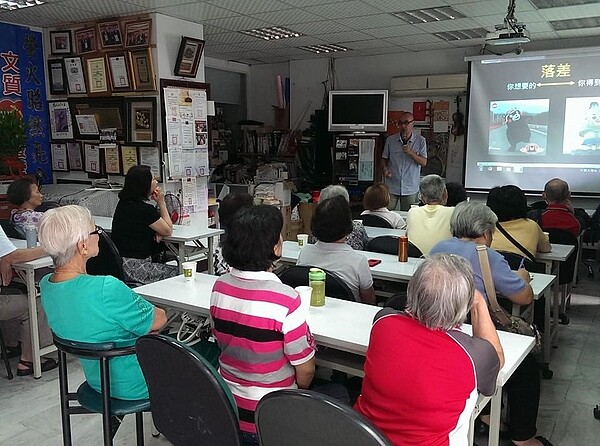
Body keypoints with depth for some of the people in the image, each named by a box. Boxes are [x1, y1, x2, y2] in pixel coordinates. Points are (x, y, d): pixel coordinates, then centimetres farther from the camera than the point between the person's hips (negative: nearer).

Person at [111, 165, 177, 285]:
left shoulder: (124, 203, 8)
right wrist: (161, 203, -3)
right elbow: (168, 230, -6)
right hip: (132, 268, -9)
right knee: (176, 272, 3)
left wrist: (157, 232, -1)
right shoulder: (144, 209, -20)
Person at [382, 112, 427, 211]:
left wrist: (411, 152, -19)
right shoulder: (390, 140, 3)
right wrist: (385, 169, -9)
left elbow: (424, 162, -4)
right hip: (392, 187, 1)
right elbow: (384, 158, 12)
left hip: (410, 188, -1)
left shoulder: (420, 140, 0)